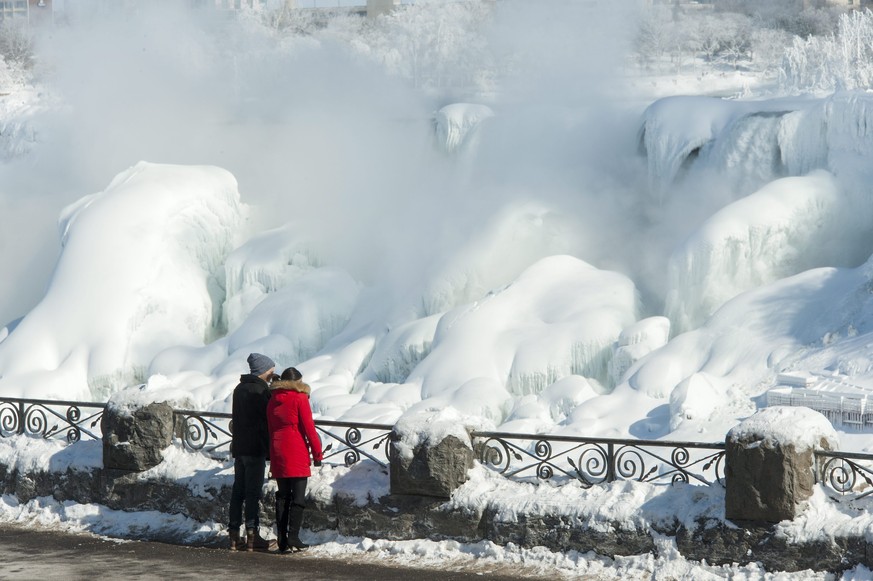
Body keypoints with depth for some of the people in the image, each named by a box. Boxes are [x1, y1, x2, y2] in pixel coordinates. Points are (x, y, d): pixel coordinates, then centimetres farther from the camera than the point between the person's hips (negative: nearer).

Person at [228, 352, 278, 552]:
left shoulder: (239, 389, 15)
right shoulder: (261, 391, -13)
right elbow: (268, 420, -13)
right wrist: (270, 449, -7)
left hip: (239, 446, 8)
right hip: (255, 448, -8)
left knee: (238, 490, 9)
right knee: (253, 491, -6)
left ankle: (234, 535, 9)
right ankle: (252, 535, -5)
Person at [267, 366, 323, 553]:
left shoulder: (272, 400, 12)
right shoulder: (299, 398, -5)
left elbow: (269, 428, 16)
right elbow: (309, 427, -8)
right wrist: (317, 453, -2)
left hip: (277, 454, 6)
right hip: (297, 454, -5)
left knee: (282, 496, 9)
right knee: (298, 496, -2)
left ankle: (282, 540, 6)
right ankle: (293, 537, -9)